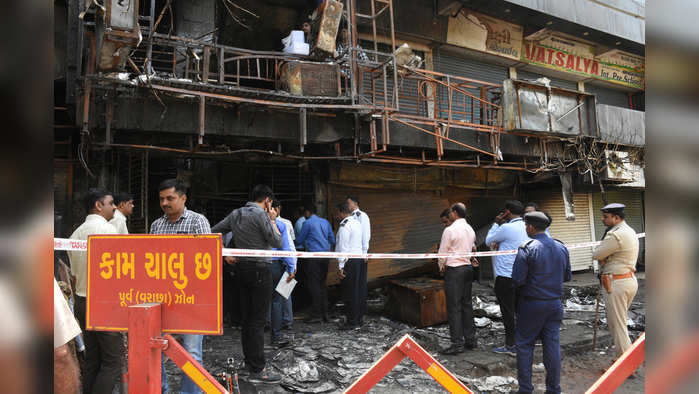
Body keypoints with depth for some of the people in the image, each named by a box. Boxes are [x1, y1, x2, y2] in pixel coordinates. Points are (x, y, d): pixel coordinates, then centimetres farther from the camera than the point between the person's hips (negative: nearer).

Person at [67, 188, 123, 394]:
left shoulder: (76, 234, 13)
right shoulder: (107, 229, -12)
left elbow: (74, 274, 17)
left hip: (81, 301, 8)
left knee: (91, 360, 15)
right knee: (112, 363, -3)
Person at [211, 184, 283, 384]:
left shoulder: (235, 214, 10)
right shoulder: (261, 215, -13)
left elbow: (213, 232, 15)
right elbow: (277, 242, -9)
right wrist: (273, 220, 2)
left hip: (242, 268, 8)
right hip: (260, 269, -8)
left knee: (246, 318, 14)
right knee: (258, 320, -5)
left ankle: (250, 360, 25)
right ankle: (258, 370, -2)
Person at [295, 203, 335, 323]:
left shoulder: (307, 223, -6)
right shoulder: (325, 222, 12)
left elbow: (299, 240, 2)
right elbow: (332, 240, 16)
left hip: (314, 256, -7)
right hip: (325, 255, 7)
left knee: (314, 285, -2)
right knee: (323, 284, 13)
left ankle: (316, 314, 0)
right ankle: (324, 312, 17)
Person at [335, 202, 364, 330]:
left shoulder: (344, 226, -14)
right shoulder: (357, 222, 14)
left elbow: (343, 247, -17)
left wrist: (341, 266, -15)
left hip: (349, 261, -9)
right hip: (360, 258, 9)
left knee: (350, 292, -3)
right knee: (359, 290, 13)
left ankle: (352, 322, 2)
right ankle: (359, 319, 23)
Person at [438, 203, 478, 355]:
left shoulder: (450, 230, -13)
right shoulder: (470, 229, 10)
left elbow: (442, 252, -9)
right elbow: (472, 249, 15)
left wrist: (441, 268, 7)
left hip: (454, 270, -8)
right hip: (468, 268, 8)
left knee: (454, 307, -4)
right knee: (467, 304, 15)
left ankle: (457, 343, -2)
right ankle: (470, 339, 21)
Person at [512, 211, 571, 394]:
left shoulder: (527, 249, -15)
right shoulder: (561, 248, 3)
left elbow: (517, 280, -17)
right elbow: (567, 276, 11)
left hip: (531, 305, -5)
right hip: (555, 303, 5)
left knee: (525, 345, 6)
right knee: (552, 345, 11)